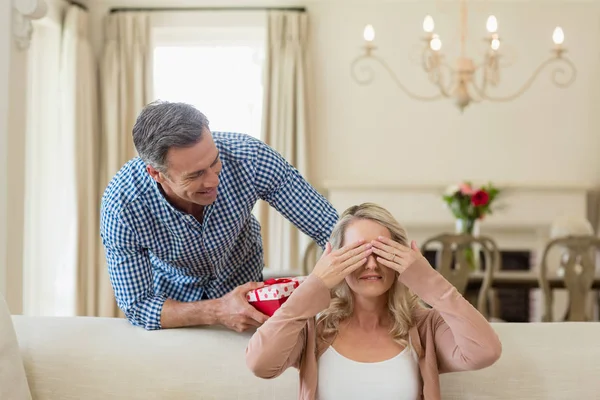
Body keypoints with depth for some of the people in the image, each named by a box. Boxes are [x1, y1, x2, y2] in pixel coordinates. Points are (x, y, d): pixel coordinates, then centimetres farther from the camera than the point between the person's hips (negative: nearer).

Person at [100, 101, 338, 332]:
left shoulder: (248, 156, -30)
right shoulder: (120, 206, -31)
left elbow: (329, 228, -20)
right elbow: (136, 306, -21)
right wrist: (217, 312, -36)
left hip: (245, 285, 1)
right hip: (173, 303, 0)